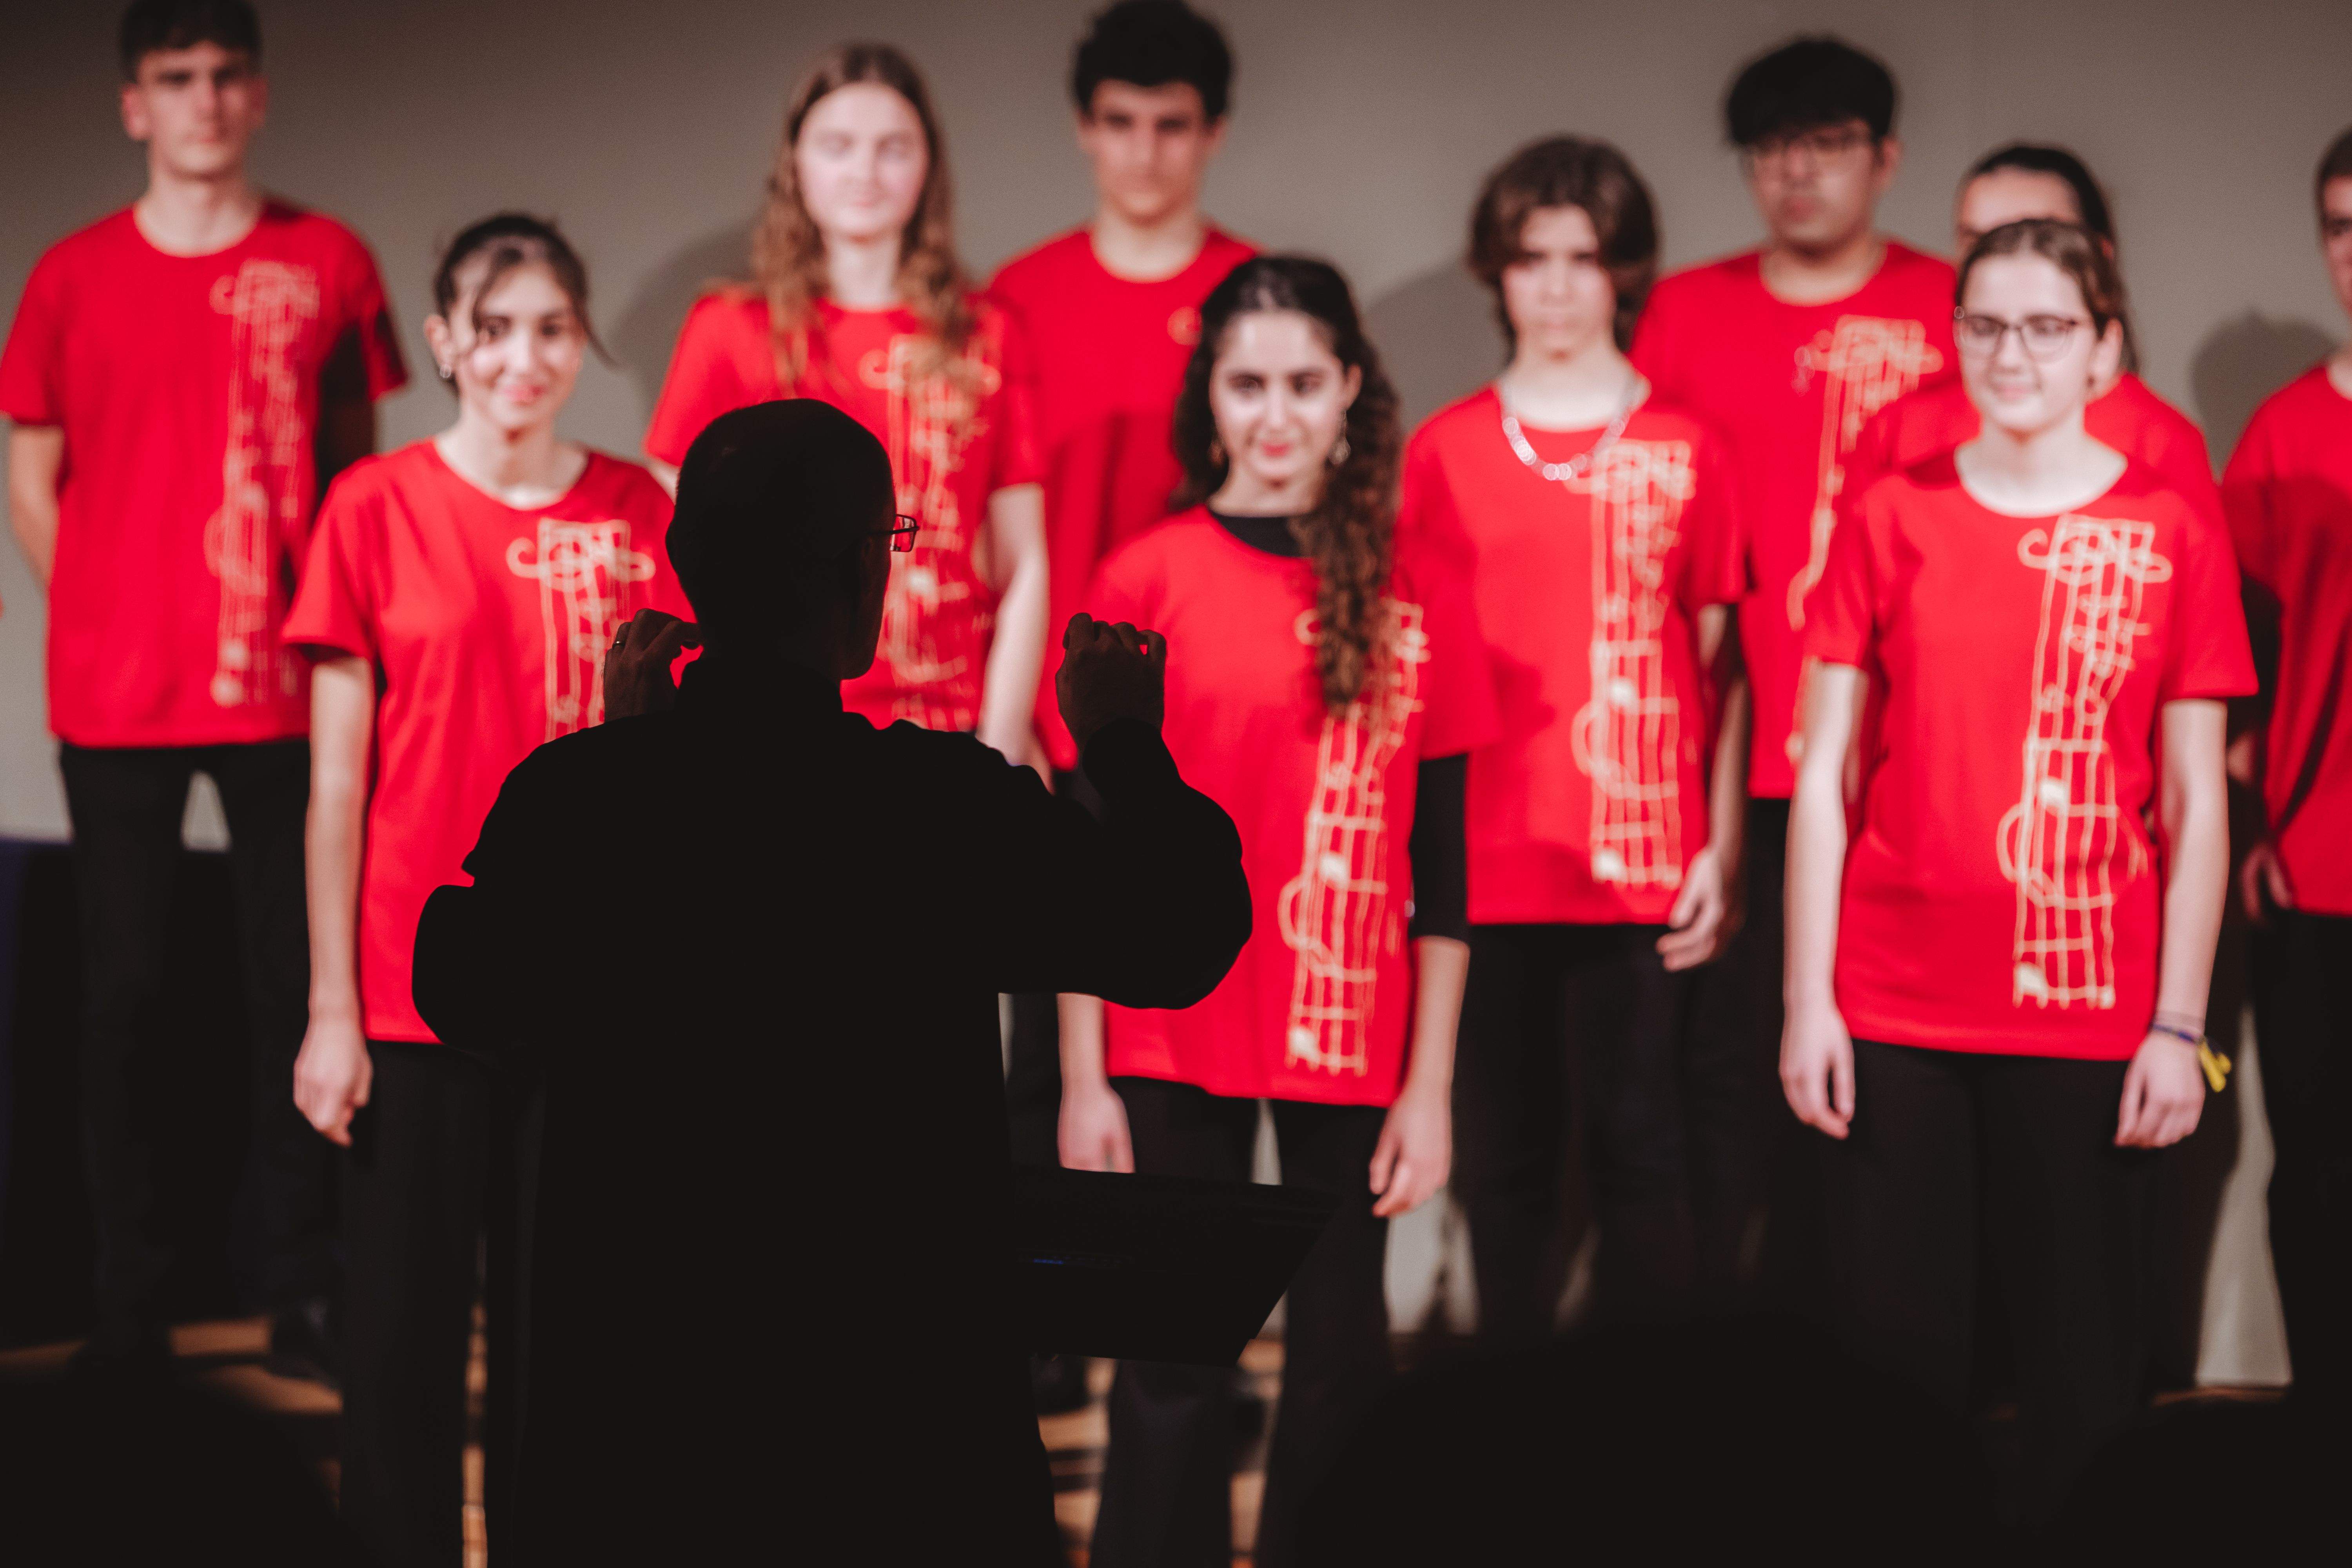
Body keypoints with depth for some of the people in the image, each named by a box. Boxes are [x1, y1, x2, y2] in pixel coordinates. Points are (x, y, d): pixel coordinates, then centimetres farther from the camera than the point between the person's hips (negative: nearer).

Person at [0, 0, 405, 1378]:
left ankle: (305, 1300, 10)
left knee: (297, 990, 2)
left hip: (283, 693, 0)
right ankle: (132, 1304, 12)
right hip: (117, 699, 0)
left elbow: (354, 459, 11)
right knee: (127, 995, 4)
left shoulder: (327, 266, 4)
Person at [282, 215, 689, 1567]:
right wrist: (333, 1011, -4)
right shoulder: (377, 509, -2)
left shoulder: (638, 514, 4)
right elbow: (337, 783, -1)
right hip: (419, 988, -2)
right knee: (412, 1317, 4)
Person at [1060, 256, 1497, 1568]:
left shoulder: (1422, 598, 2)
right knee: (1174, 1372, 4)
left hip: (1356, 1047, 1)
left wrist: (1431, 1086, 1)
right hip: (1176, 1048, -1)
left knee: (1343, 1360, 6)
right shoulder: (1144, 584, -1)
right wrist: (1083, 1079, -3)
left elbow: (1441, 863, 5)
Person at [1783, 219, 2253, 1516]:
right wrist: (1808, 1000, -1)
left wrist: (2179, 1027, -3)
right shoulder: (1891, 520, 5)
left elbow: (2196, 806, 2)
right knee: (1895, 1345, 3)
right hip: (1896, 1014, 1)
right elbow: (1824, 776, 5)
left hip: (2090, 1016, -1)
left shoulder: (2171, 535, 2)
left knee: (2082, 1359, 3)